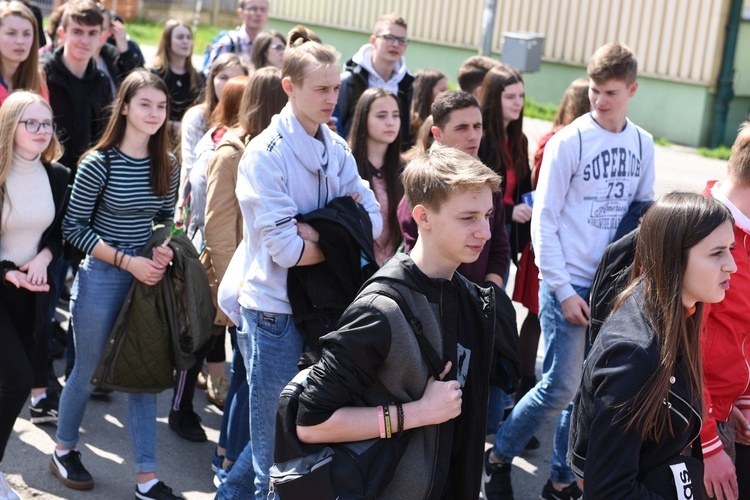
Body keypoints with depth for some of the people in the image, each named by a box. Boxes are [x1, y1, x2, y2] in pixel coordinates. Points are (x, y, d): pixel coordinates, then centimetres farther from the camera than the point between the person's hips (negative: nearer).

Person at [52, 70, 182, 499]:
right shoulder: (99, 163, -13)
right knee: (88, 371, 11)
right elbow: (74, 228, -11)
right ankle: (65, 450, 36)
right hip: (102, 278, -4)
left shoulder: (168, 165, 0)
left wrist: (164, 250, -9)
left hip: (148, 277, 4)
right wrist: (126, 260, -18)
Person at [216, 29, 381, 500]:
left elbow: (373, 218, -1)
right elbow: (287, 250, -22)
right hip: (276, 309, -6)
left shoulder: (336, 149, 5)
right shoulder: (266, 154, -15)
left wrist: (317, 231, -17)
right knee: (277, 438, 5)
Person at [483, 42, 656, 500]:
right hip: (569, 284, -4)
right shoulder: (569, 142, -8)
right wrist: (563, 290, -11)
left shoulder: (643, 145, 5)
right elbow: (544, 220, -8)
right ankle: (499, 458, 14)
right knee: (561, 387, -6)